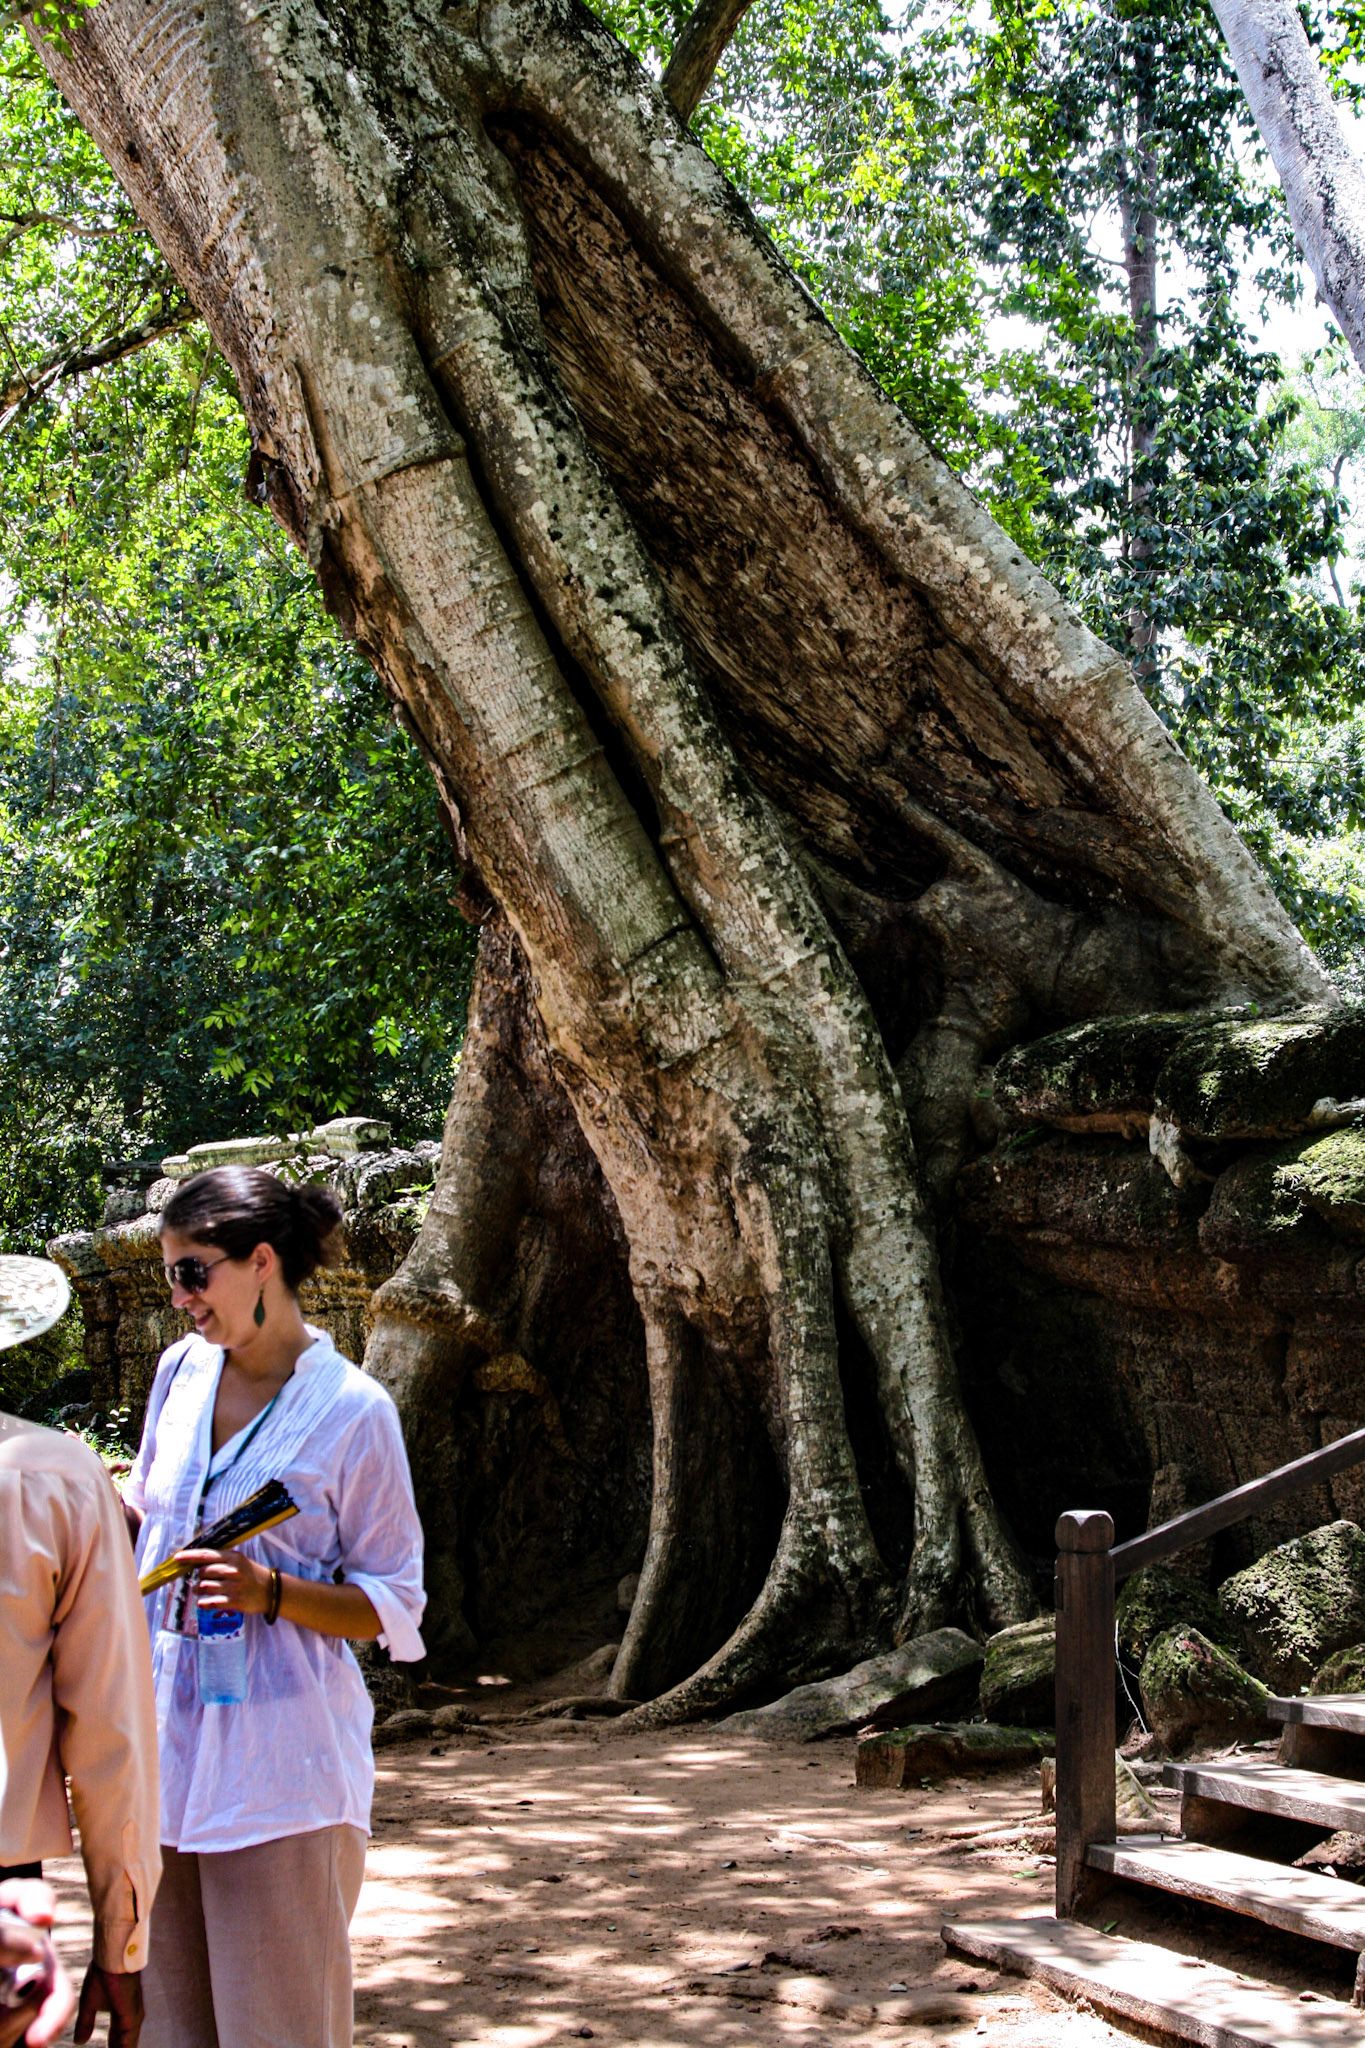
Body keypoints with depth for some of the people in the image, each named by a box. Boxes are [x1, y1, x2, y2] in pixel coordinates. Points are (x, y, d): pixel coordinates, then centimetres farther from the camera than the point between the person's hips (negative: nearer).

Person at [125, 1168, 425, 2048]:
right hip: (163, 1743, 6)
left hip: (277, 1760, -5)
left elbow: (395, 1608, -6)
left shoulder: (353, 1411, -9)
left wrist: (270, 1592, -20)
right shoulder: (181, 1370, 8)